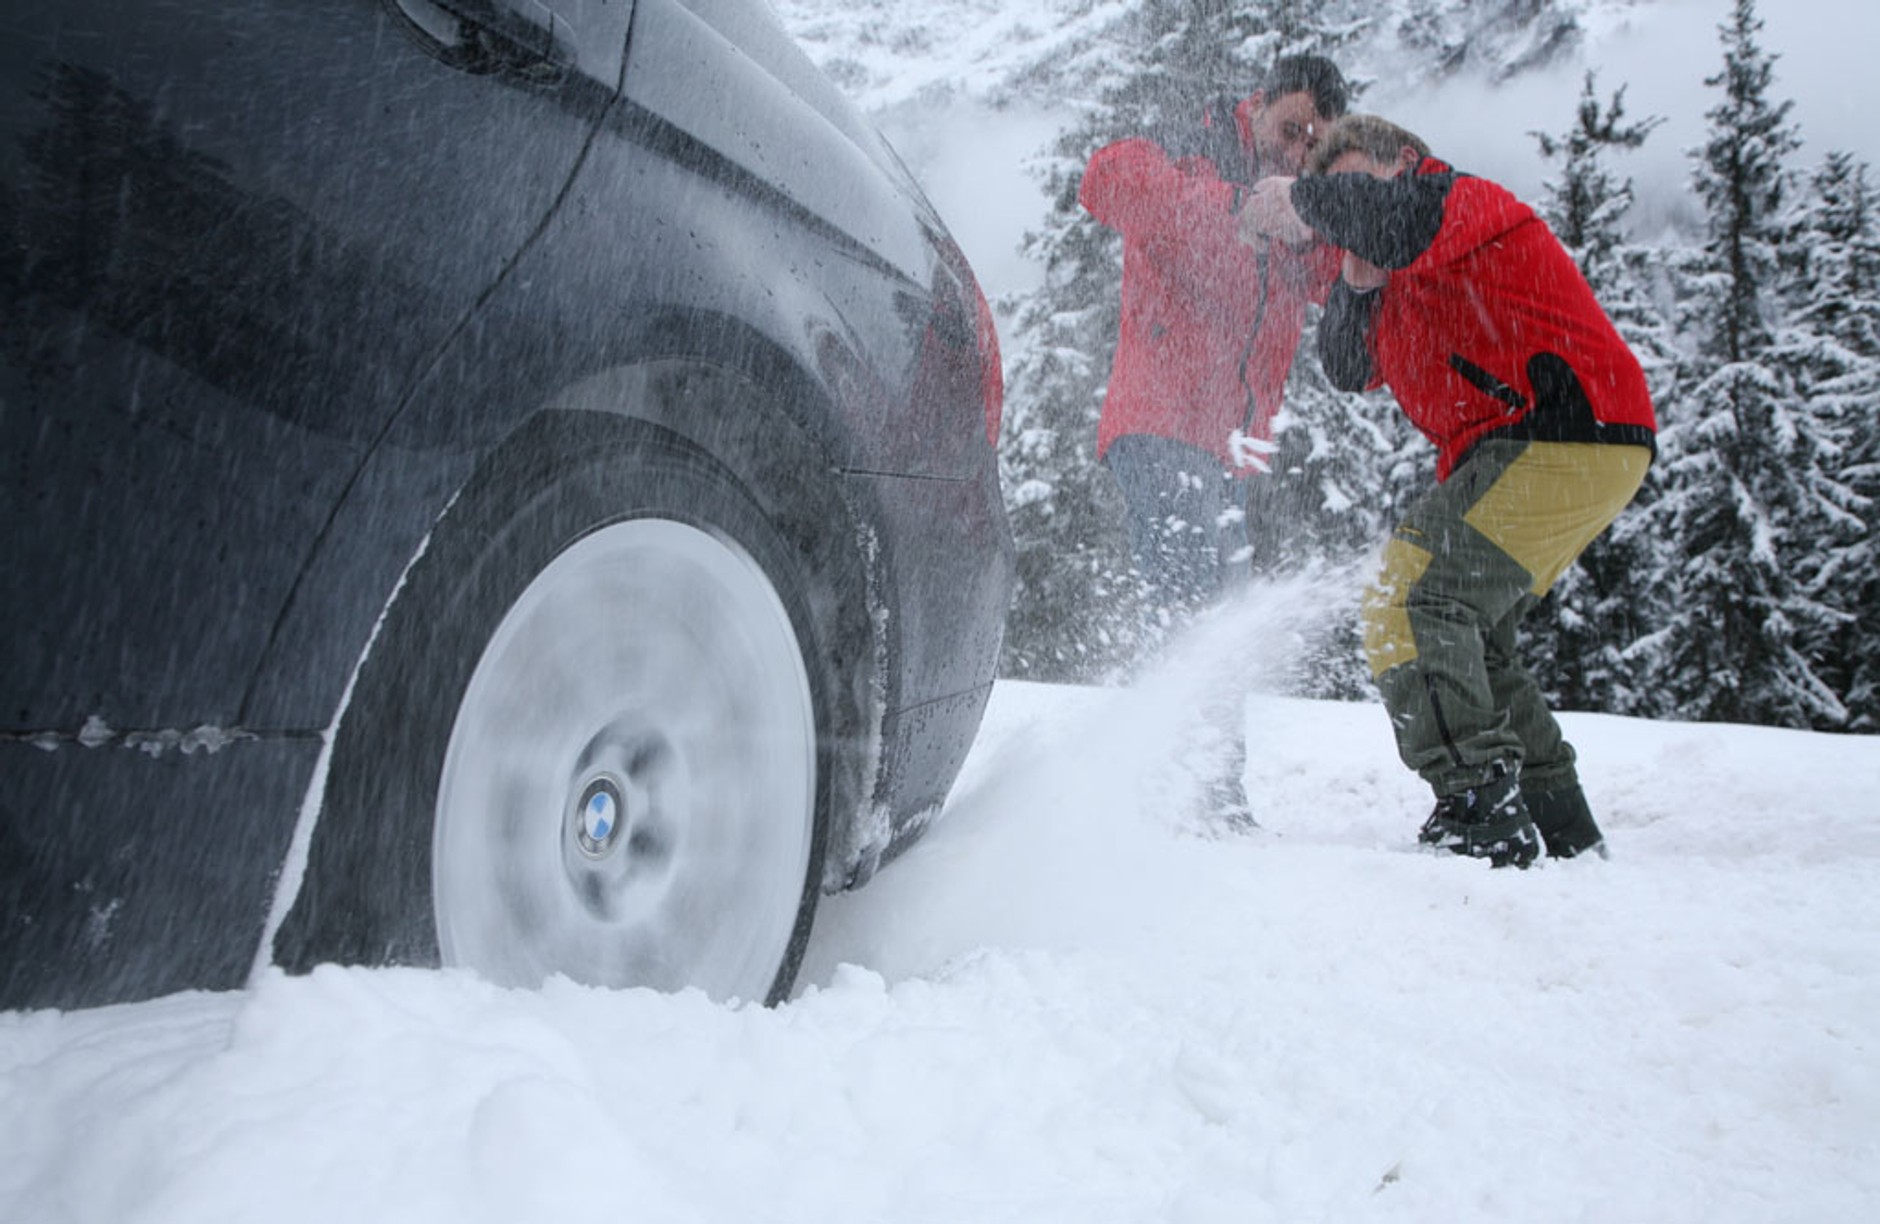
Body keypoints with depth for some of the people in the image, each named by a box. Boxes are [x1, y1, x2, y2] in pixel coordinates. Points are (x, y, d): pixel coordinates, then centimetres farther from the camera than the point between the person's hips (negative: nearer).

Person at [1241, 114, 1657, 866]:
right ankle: (1562, 830, 18)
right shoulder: (1407, 287, 27)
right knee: (1464, 637, 14)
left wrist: (1302, 201, -9)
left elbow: (1390, 218, -24)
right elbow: (1349, 369, 17)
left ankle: (1481, 813, -25)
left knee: (1409, 600, -19)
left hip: (1562, 435, -11)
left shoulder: (1465, 199, -1)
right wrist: (1357, 277, 4)